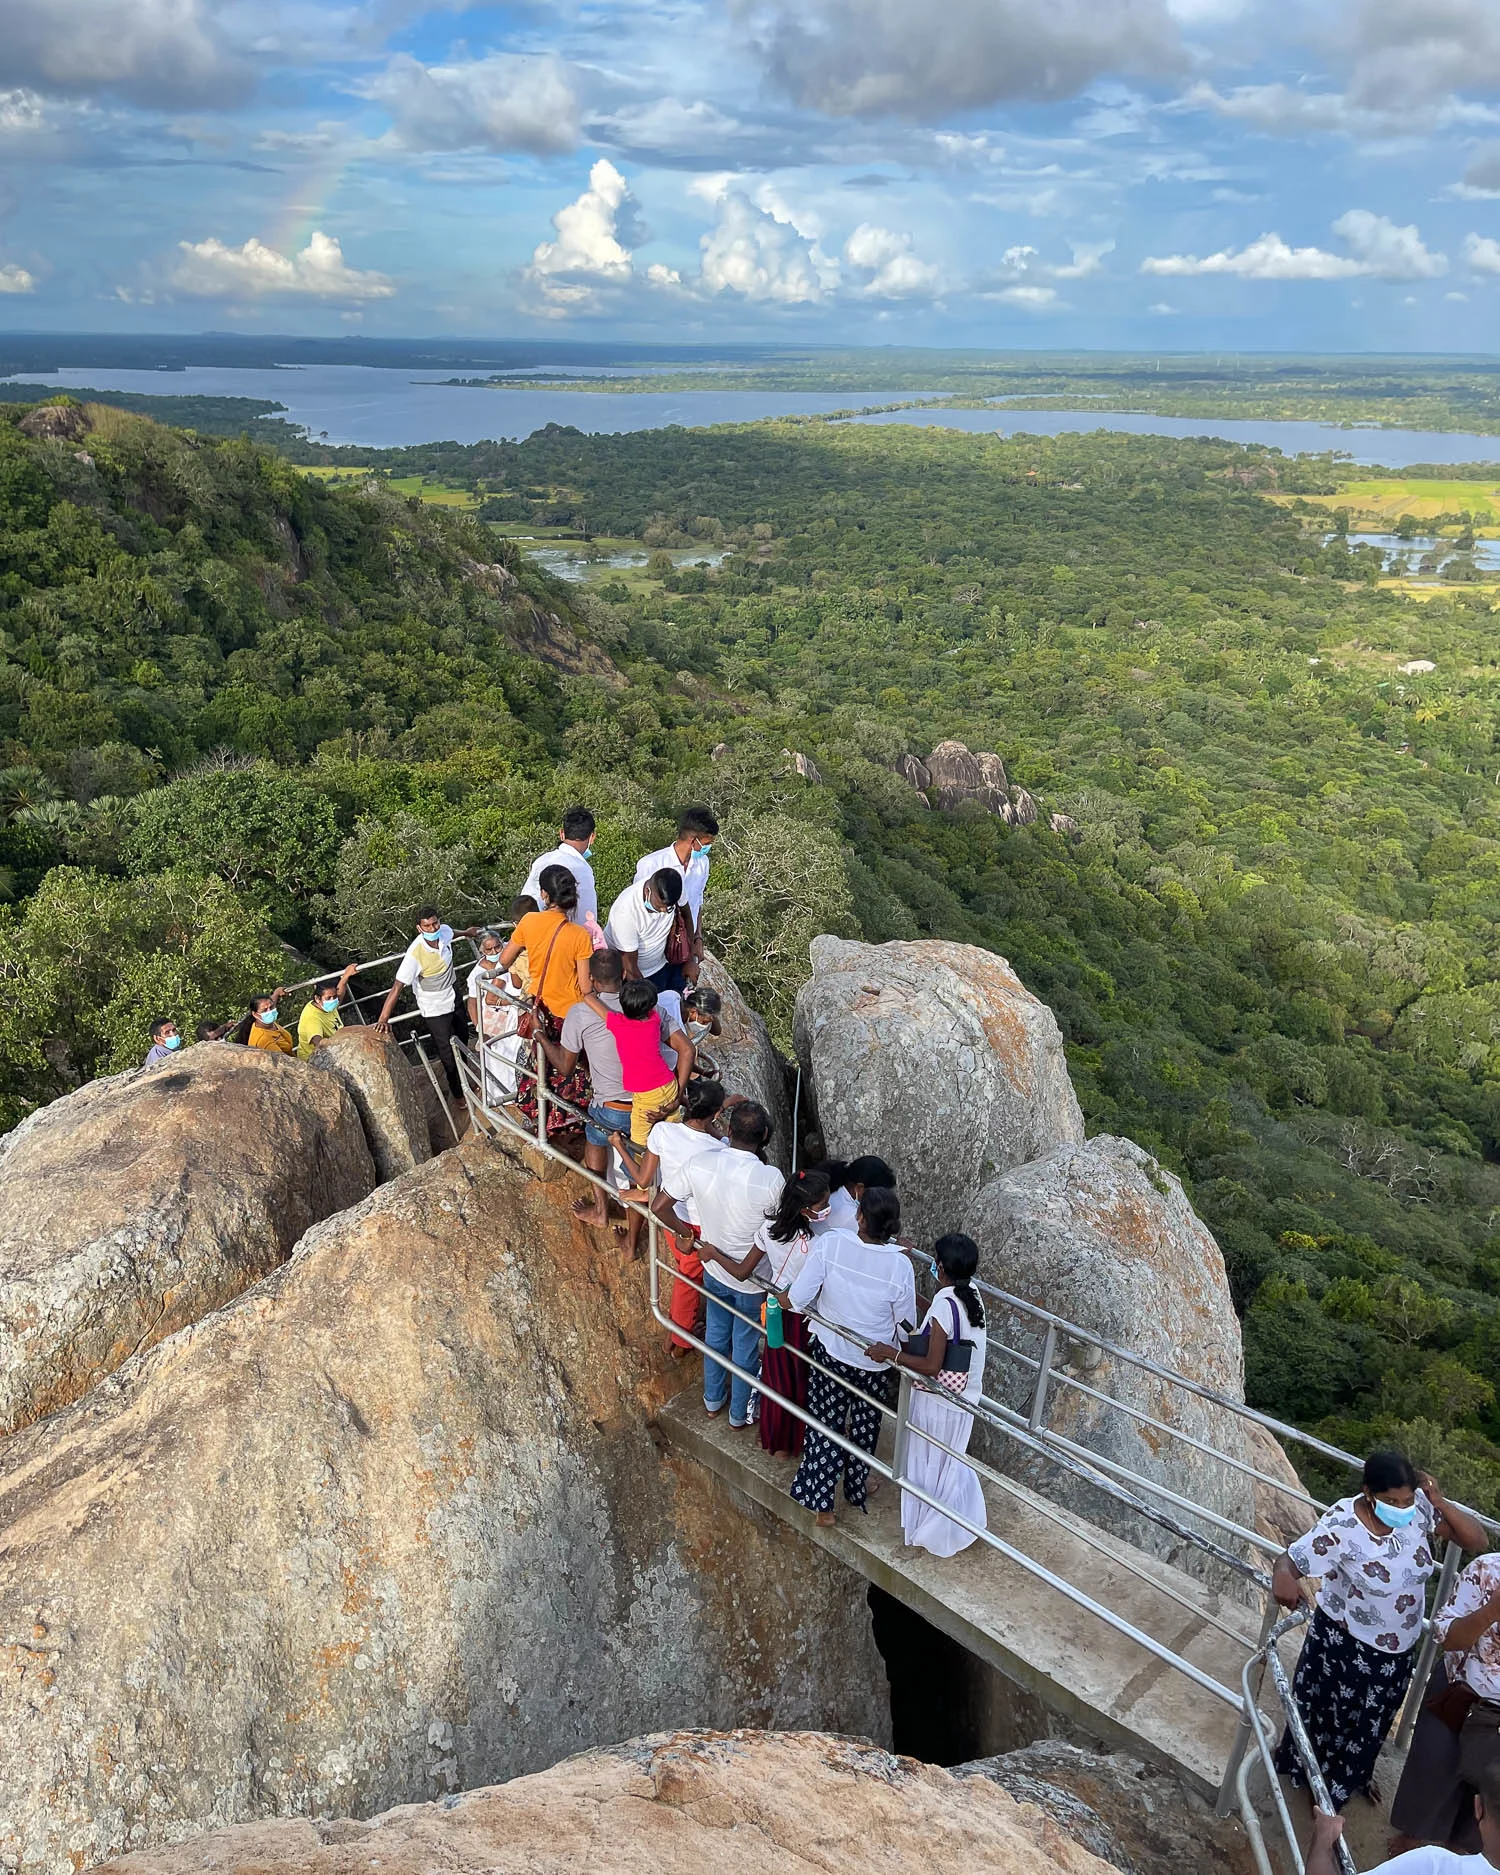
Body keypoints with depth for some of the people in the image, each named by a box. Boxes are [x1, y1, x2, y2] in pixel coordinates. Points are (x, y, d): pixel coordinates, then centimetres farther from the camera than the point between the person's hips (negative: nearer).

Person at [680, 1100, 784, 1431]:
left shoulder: (698, 1164, -23)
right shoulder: (771, 1178, -33)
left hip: (714, 1270, 3)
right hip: (752, 1279, -3)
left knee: (716, 1334, 29)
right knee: (746, 1346, 21)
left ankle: (713, 1400, 51)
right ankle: (740, 1414, 43)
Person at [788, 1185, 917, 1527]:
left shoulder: (829, 1244, -26)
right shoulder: (899, 1266, -25)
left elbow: (798, 1298, -22)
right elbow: (906, 1327, -11)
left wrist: (785, 1298, 1)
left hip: (830, 1352, 0)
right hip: (875, 1362, 0)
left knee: (825, 1424, 19)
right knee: (864, 1427, 24)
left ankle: (821, 1502, 28)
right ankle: (856, 1489, 45)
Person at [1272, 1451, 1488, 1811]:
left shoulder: (1419, 1508, -20)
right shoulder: (1342, 1524, -34)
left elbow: (1477, 1540, -15)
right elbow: (1291, 1560, -32)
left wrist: (1441, 1503, -31)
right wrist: (1282, 1577, -56)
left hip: (1398, 1647, 5)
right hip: (1346, 1643, -5)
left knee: (1370, 1721, 28)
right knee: (1330, 1714, 19)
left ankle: (1352, 1779, 57)